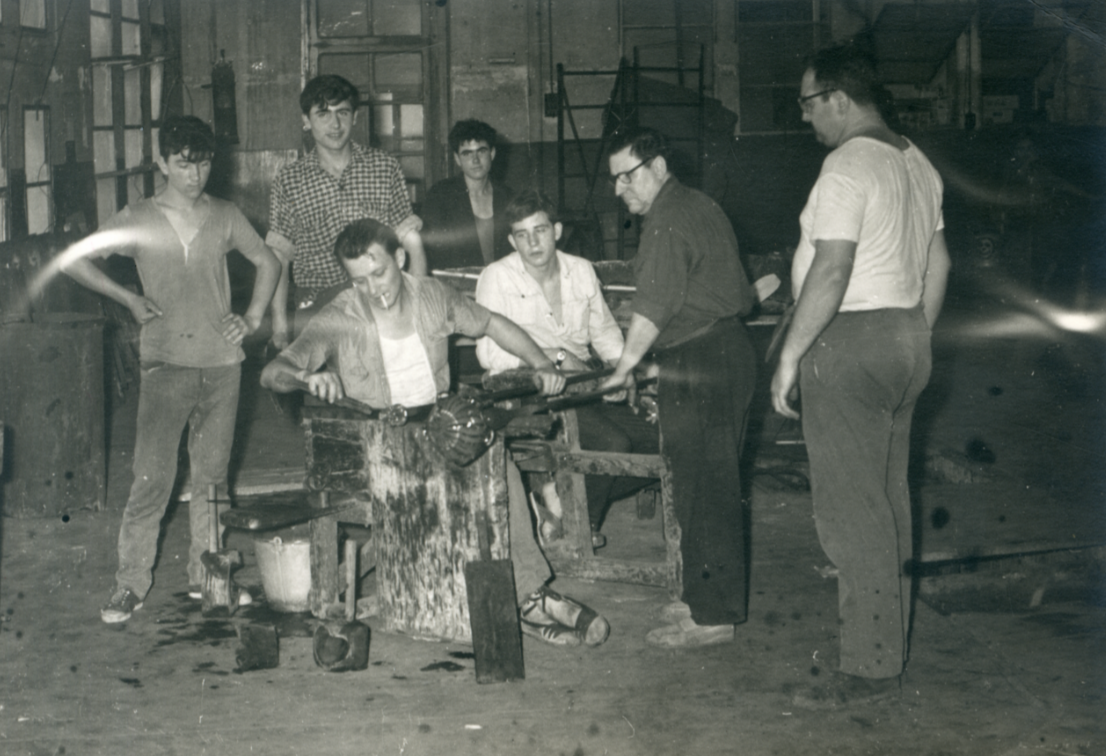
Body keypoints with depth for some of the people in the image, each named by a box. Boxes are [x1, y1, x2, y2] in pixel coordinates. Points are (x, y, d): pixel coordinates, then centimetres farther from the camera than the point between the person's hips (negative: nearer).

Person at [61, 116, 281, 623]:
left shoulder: (224, 218, 8)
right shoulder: (137, 220, 1)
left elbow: (267, 262, 21)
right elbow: (73, 261, 5)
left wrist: (253, 318, 9)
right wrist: (129, 299, 0)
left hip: (221, 361, 3)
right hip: (166, 362, -3)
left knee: (211, 475, 9)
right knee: (152, 476, -8)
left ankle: (206, 574, 19)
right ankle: (130, 582, 0)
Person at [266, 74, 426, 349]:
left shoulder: (385, 167, 10)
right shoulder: (289, 180, 9)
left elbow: (411, 241, 12)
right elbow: (278, 257, 8)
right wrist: (279, 323, -2)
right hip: (316, 305, 0)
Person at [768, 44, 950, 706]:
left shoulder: (848, 167, -16)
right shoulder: (917, 162, 14)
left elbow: (831, 271, -23)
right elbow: (938, 264, 18)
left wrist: (790, 354, -18)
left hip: (850, 341, -10)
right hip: (906, 340, 10)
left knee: (851, 509, -6)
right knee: (889, 502, 15)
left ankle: (871, 666, -3)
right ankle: (890, 646, 23)